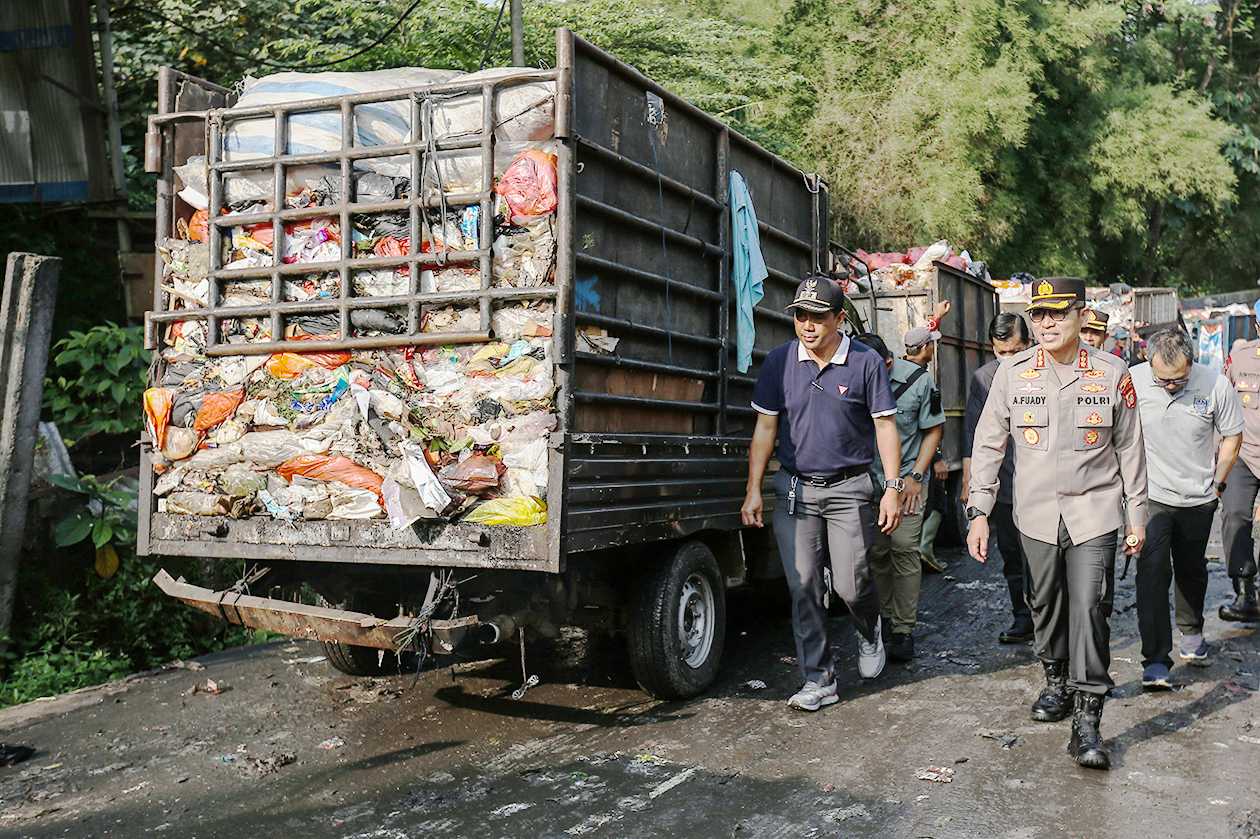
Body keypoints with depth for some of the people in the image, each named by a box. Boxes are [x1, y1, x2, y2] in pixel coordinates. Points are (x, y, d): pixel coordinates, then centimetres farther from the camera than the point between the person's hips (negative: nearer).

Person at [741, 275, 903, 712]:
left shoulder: (865, 362, -4)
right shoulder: (779, 362, 2)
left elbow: (885, 426, -1)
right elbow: (765, 428, 6)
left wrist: (893, 487, -7)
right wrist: (754, 490, 1)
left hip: (849, 488, -2)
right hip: (794, 488, 2)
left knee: (851, 585, -3)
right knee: (803, 588, 1)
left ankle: (869, 631, 33)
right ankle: (819, 680, 12)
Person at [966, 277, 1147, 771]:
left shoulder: (1112, 374, -2)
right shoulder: (1013, 372, -1)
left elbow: (1129, 448, 6)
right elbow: (988, 444, 2)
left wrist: (1137, 514, 7)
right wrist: (979, 512, -2)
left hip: (1094, 512, -2)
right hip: (1036, 512, 2)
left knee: (1090, 608, -10)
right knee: (1046, 605, 14)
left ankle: (1086, 721, -4)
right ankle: (1056, 684, 38)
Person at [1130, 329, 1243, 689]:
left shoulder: (1215, 385, -13)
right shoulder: (1133, 382, -16)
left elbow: (1232, 437, 3)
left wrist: (1216, 483, 4)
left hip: (1198, 498, 2)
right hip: (1150, 496, -2)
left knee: (1192, 571, 18)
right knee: (1153, 572, -12)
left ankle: (1191, 634, 42)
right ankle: (1155, 660, -9)